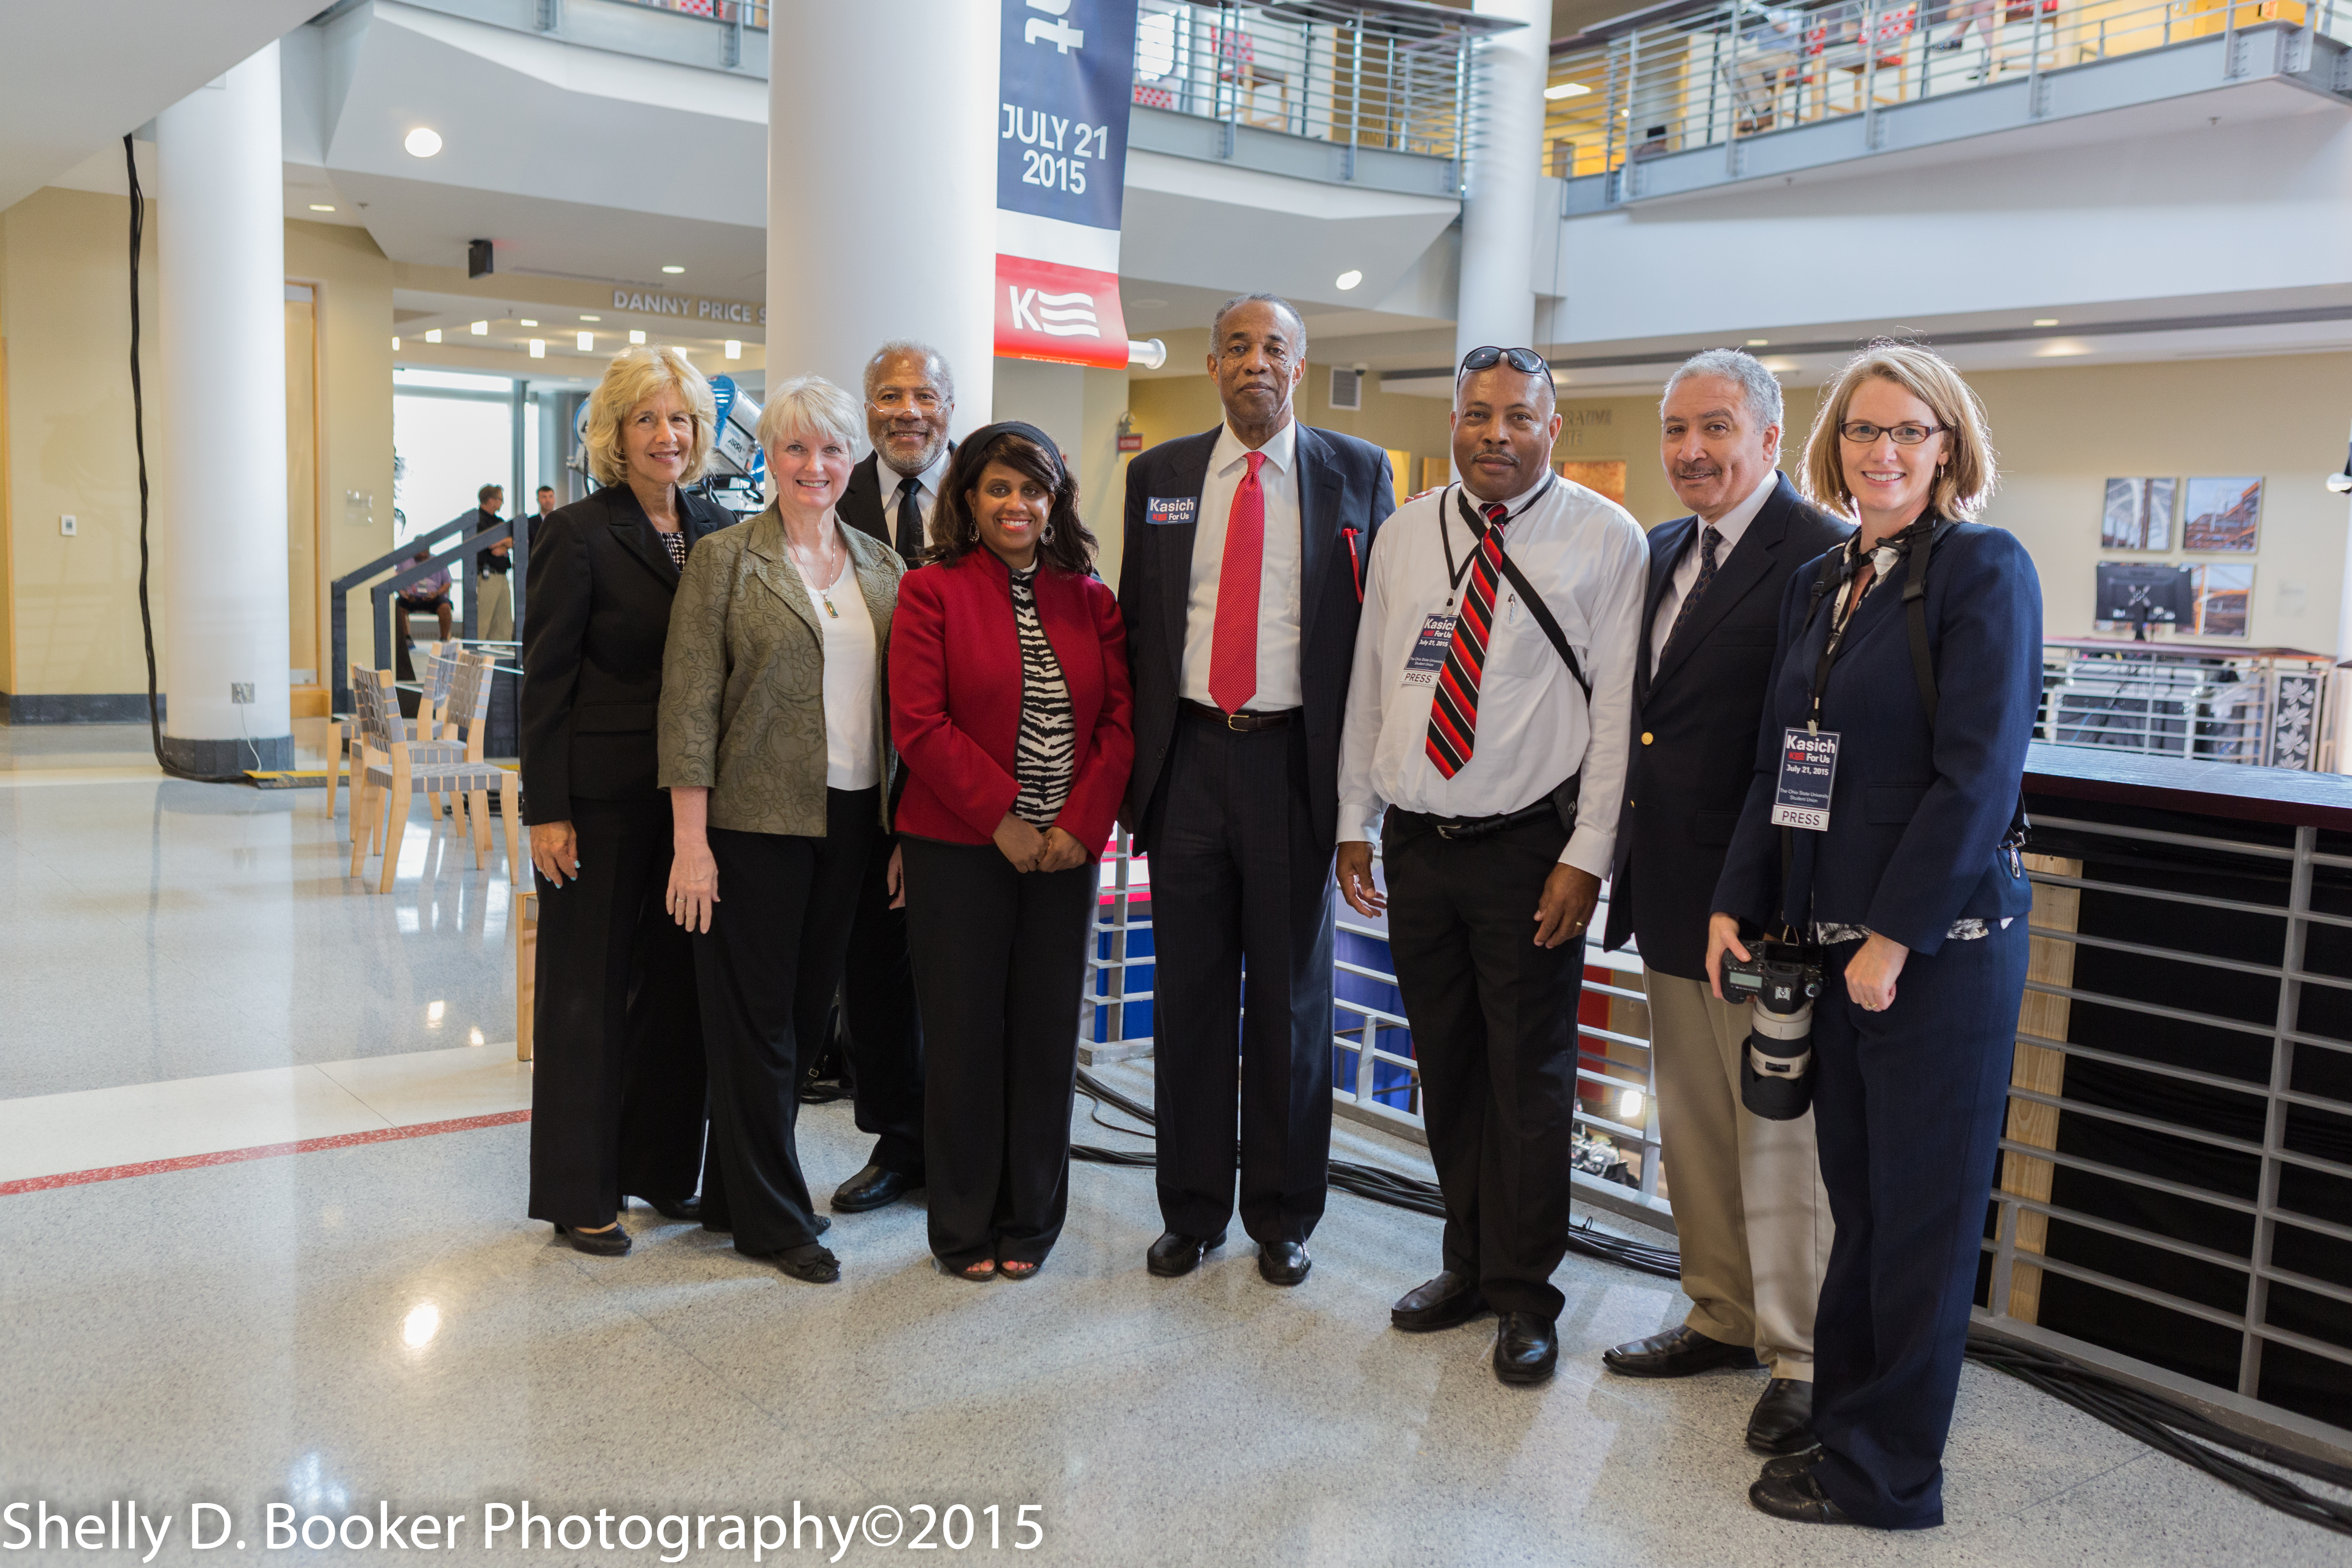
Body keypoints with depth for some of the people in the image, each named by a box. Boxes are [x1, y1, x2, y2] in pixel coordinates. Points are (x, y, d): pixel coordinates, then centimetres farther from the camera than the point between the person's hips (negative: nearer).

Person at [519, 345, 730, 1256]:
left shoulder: (715, 532, 8)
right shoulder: (579, 535, -8)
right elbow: (546, 679, -9)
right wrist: (545, 811, -12)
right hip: (603, 796, -5)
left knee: (679, 976, 12)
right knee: (589, 988, 6)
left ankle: (661, 1165, 28)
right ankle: (578, 1193, 18)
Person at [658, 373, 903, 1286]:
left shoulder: (882, 567, 11)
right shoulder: (726, 560, -4)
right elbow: (689, 706, -8)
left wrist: (905, 825, 6)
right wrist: (690, 842, -13)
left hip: (851, 819, 5)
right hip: (756, 820, -5)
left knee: (807, 1005, 13)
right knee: (757, 1018, 3)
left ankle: (737, 1191, 30)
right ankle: (771, 1218, 17)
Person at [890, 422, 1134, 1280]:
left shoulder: (1091, 602, 8)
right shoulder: (932, 592, -2)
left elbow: (1119, 722, 3)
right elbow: (919, 725, -9)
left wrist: (1079, 825, -9)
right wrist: (1002, 821, -13)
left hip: (1065, 850, 3)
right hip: (959, 848, -3)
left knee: (1047, 1032, 8)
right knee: (964, 1033, 5)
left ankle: (1028, 1222, 24)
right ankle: (965, 1229, 21)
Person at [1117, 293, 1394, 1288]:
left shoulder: (1356, 472, 3)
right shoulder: (1158, 475, 9)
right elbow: (1137, 620, 11)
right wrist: (1134, 758, 5)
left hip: (1297, 761, -2)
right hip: (1187, 757, 2)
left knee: (1291, 998, 8)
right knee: (1190, 994, 9)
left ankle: (1283, 1216, 24)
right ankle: (1192, 1211, 24)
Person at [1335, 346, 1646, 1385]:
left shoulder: (1604, 540, -4)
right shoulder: (1405, 537, 9)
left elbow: (1618, 707, -8)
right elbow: (1369, 684, 11)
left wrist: (1586, 857, -13)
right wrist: (1355, 824, 9)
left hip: (1528, 847, -4)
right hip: (1416, 838, 4)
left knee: (1529, 1075, 4)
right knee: (1445, 1066, 14)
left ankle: (1526, 1294, 21)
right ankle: (1469, 1265, 31)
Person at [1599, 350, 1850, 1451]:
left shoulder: (1823, 558, -15)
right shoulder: (1662, 552, 12)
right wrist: (1628, 859, 15)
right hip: (1670, 901, 8)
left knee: (1781, 1136, 5)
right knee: (1692, 1130, 19)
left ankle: (1802, 1360, 21)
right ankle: (1722, 1317, 36)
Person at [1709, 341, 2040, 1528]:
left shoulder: (1984, 569, -9)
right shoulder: (1817, 583, 12)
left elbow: (1979, 771, -15)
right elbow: (1779, 760, 14)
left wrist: (1894, 937, -16)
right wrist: (1739, 906, 7)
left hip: (1940, 947, -6)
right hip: (1832, 941, 6)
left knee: (1921, 1217, 6)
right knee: (1857, 1199, 16)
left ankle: (1885, 1474, 20)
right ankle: (1844, 1419, 31)